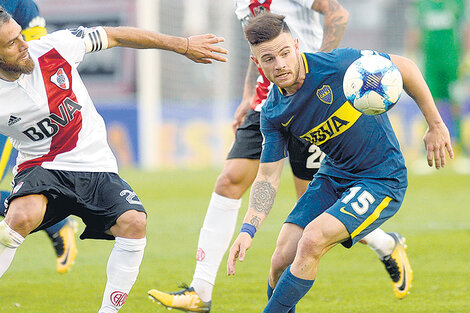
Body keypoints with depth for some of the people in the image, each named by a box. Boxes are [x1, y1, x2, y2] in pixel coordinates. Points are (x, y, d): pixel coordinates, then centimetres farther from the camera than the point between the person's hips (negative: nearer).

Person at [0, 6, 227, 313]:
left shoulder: (55, 47, -10)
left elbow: (115, 36, 3)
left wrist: (182, 45, 7)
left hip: (95, 166, 3)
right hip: (40, 168, -2)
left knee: (134, 222, -24)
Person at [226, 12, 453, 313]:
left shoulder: (337, 64, -22)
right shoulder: (273, 113, -6)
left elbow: (404, 67, -10)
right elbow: (268, 178, -1)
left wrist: (436, 125, -6)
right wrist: (248, 229, -17)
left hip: (381, 180, -5)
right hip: (333, 176, 6)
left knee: (312, 240, -26)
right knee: (282, 262, -6)